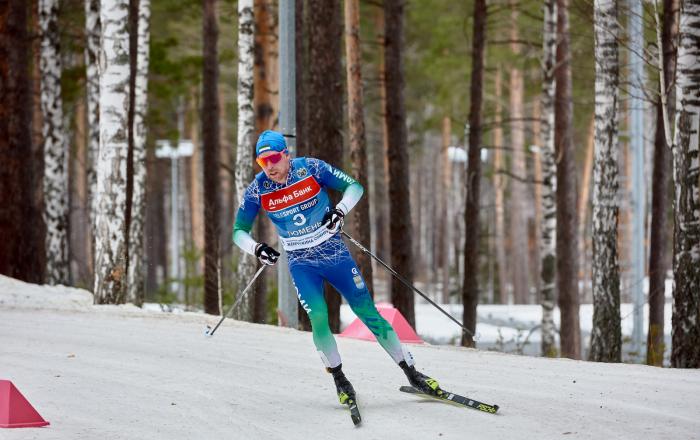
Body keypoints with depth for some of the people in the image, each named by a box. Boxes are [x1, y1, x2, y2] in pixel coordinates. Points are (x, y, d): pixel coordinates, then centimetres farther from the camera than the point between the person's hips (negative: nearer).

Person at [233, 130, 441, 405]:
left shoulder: (310, 168, -14)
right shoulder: (257, 191, -10)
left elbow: (354, 187, -7)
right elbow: (239, 231, -2)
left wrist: (340, 210, -26)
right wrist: (255, 248, -23)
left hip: (335, 253, -1)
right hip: (301, 264, 1)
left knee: (368, 312, -1)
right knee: (318, 317, -20)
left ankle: (412, 374, 8)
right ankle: (339, 379, 1)